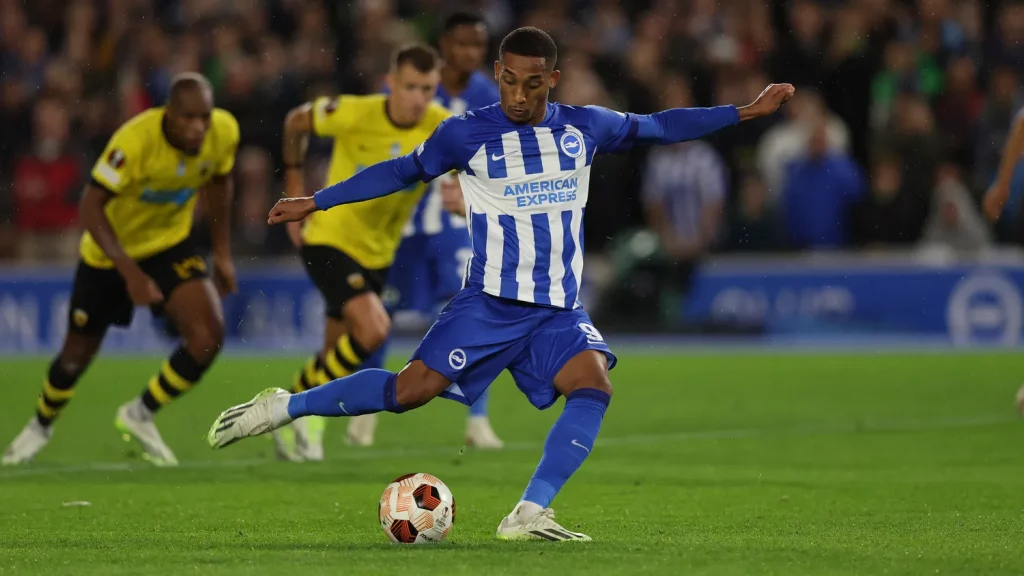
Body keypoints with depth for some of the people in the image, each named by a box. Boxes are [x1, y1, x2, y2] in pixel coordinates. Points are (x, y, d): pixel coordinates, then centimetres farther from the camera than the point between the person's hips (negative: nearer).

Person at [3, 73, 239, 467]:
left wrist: (222, 254, 7)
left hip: (170, 245, 3)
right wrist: (130, 272, -39)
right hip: (109, 254, -3)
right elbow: (90, 206, -31)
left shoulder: (224, 132, -19)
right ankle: (41, 424, 42)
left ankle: (141, 415, 5)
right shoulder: (136, 140, -35)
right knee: (77, 355, 10)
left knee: (208, 335, -19)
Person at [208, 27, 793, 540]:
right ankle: (282, 408, 2)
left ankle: (528, 516, -23)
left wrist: (745, 112, 14)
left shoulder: (585, 128, 4)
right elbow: (403, 171, 9)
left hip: (560, 309, 3)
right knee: (411, 389, -15)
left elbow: (656, 127, 16)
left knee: (594, 385, -24)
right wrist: (316, 202, 9)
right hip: (489, 304, -3)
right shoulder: (467, 134, -3)